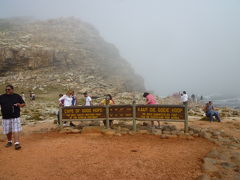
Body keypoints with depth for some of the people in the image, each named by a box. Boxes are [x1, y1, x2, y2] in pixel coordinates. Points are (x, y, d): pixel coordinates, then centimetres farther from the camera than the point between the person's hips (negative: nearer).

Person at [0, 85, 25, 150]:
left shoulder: (17, 96, 4)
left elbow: (23, 104, 9)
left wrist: (20, 105, -12)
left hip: (15, 117, -2)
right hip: (6, 117, 2)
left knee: (16, 130, -8)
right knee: (8, 131, 12)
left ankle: (17, 144, -10)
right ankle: (9, 142, 33)